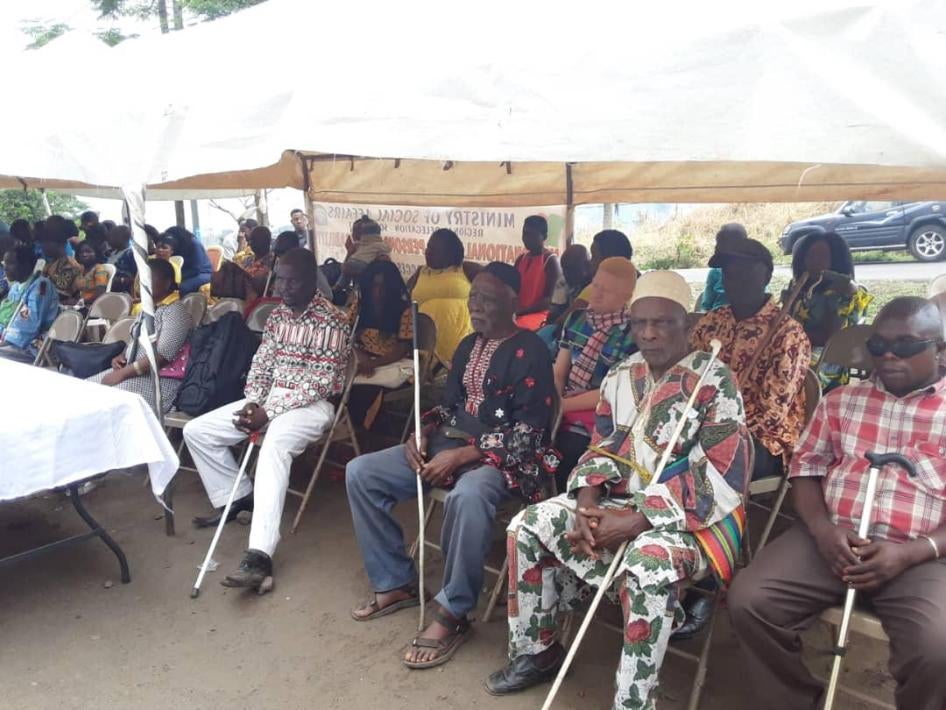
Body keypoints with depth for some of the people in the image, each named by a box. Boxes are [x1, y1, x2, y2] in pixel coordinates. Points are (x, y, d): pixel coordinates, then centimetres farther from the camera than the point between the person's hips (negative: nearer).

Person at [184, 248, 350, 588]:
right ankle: (238, 496, 16)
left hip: (311, 404, -8)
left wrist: (269, 412, -22)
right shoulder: (277, 314, 11)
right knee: (196, 431, 0)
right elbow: (261, 364, 12)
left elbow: (321, 382, -18)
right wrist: (253, 403, -9)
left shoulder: (331, 321, -13)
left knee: (274, 447, -39)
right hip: (269, 399, 8)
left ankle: (259, 555, -45)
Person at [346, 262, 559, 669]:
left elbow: (528, 432, -16)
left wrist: (461, 455, -21)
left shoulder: (530, 351, -9)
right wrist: (423, 434, -3)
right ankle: (396, 583, 5)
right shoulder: (468, 346, 14)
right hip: (448, 444, 8)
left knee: (468, 495, -42)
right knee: (360, 473, -5)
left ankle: (452, 613, -21)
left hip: (502, 456, -8)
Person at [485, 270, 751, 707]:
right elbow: (601, 451, 11)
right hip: (618, 504, 7)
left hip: (689, 516, -6)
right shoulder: (620, 377, 7)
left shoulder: (715, 382, -12)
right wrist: (587, 506, -10)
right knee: (527, 526, -3)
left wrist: (636, 521, -23)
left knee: (649, 563, -37)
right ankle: (537, 650, 12)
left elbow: (723, 478, -18)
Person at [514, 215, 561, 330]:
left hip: (538, 313, -6)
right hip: (517, 313, 6)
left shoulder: (550, 261, -5)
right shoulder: (520, 259, 14)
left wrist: (522, 311, -19)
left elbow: (551, 299, -11)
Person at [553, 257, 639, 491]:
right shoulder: (577, 318, 9)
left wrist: (561, 406, -12)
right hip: (563, 414, 5)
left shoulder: (633, 335, -7)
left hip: (594, 425, -5)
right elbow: (558, 374, 7)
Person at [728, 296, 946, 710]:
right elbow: (806, 468, 13)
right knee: (747, 600, -19)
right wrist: (821, 528, -7)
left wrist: (909, 554, -16)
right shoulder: (841, 401, 17)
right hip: (831, 539, 3)